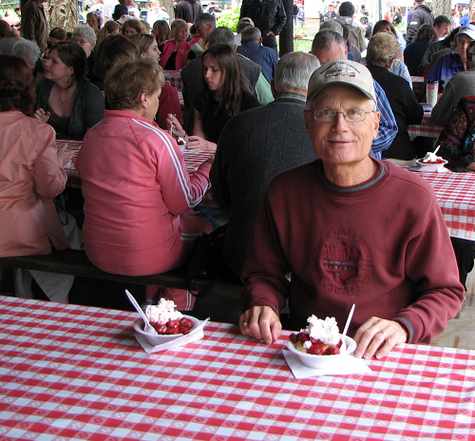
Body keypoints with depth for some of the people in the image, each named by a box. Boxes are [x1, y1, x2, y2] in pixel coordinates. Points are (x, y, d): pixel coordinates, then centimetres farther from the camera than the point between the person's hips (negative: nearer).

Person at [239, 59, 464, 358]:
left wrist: (403, 327, -16)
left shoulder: (413, 197, -6)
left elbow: (446, 291, 2)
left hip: (384, 357, -2)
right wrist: (264, 305, -6)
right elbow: (264, 273, 15)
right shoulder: (284, 191, 2)